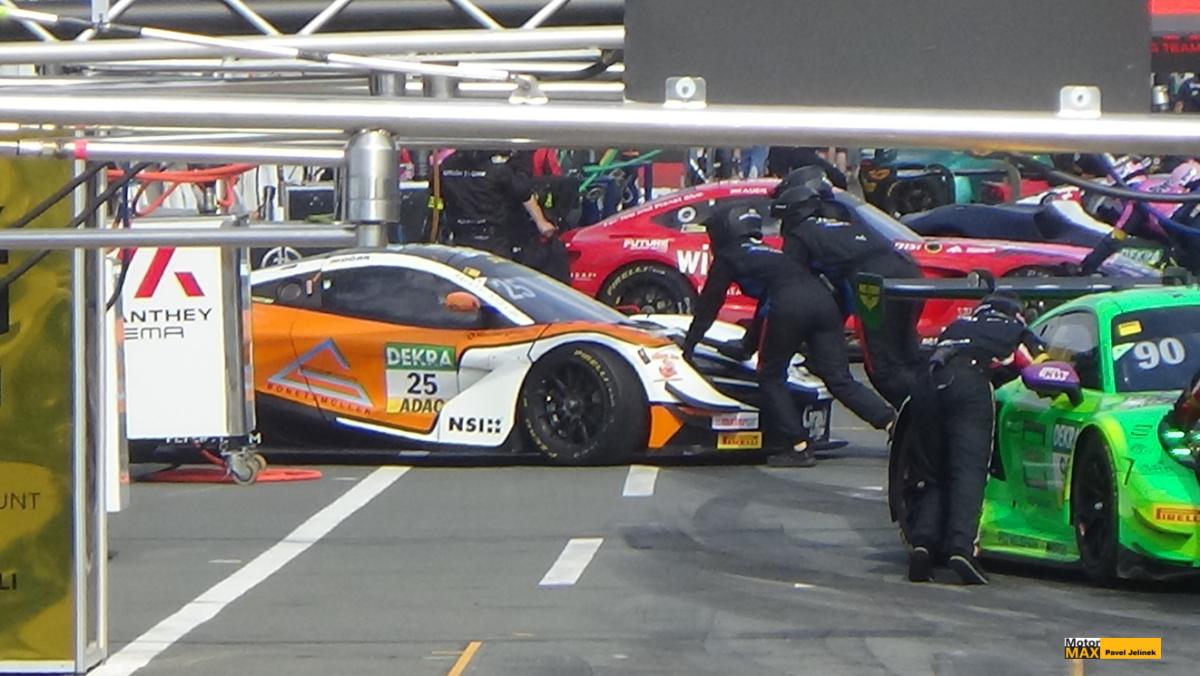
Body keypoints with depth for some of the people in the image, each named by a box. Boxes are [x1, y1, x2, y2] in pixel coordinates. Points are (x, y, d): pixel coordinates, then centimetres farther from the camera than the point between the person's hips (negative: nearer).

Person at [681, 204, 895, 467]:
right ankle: (892, 422, -11)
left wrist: (689, 344, 32)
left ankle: (798, 446, 1)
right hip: (823, 298, 6)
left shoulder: (727, 257, 20)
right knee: (839, 379, 4)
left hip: (789, 306, -6)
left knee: (771, 377, 9)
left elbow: (708, 303, 22)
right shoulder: (766, 252, 39)